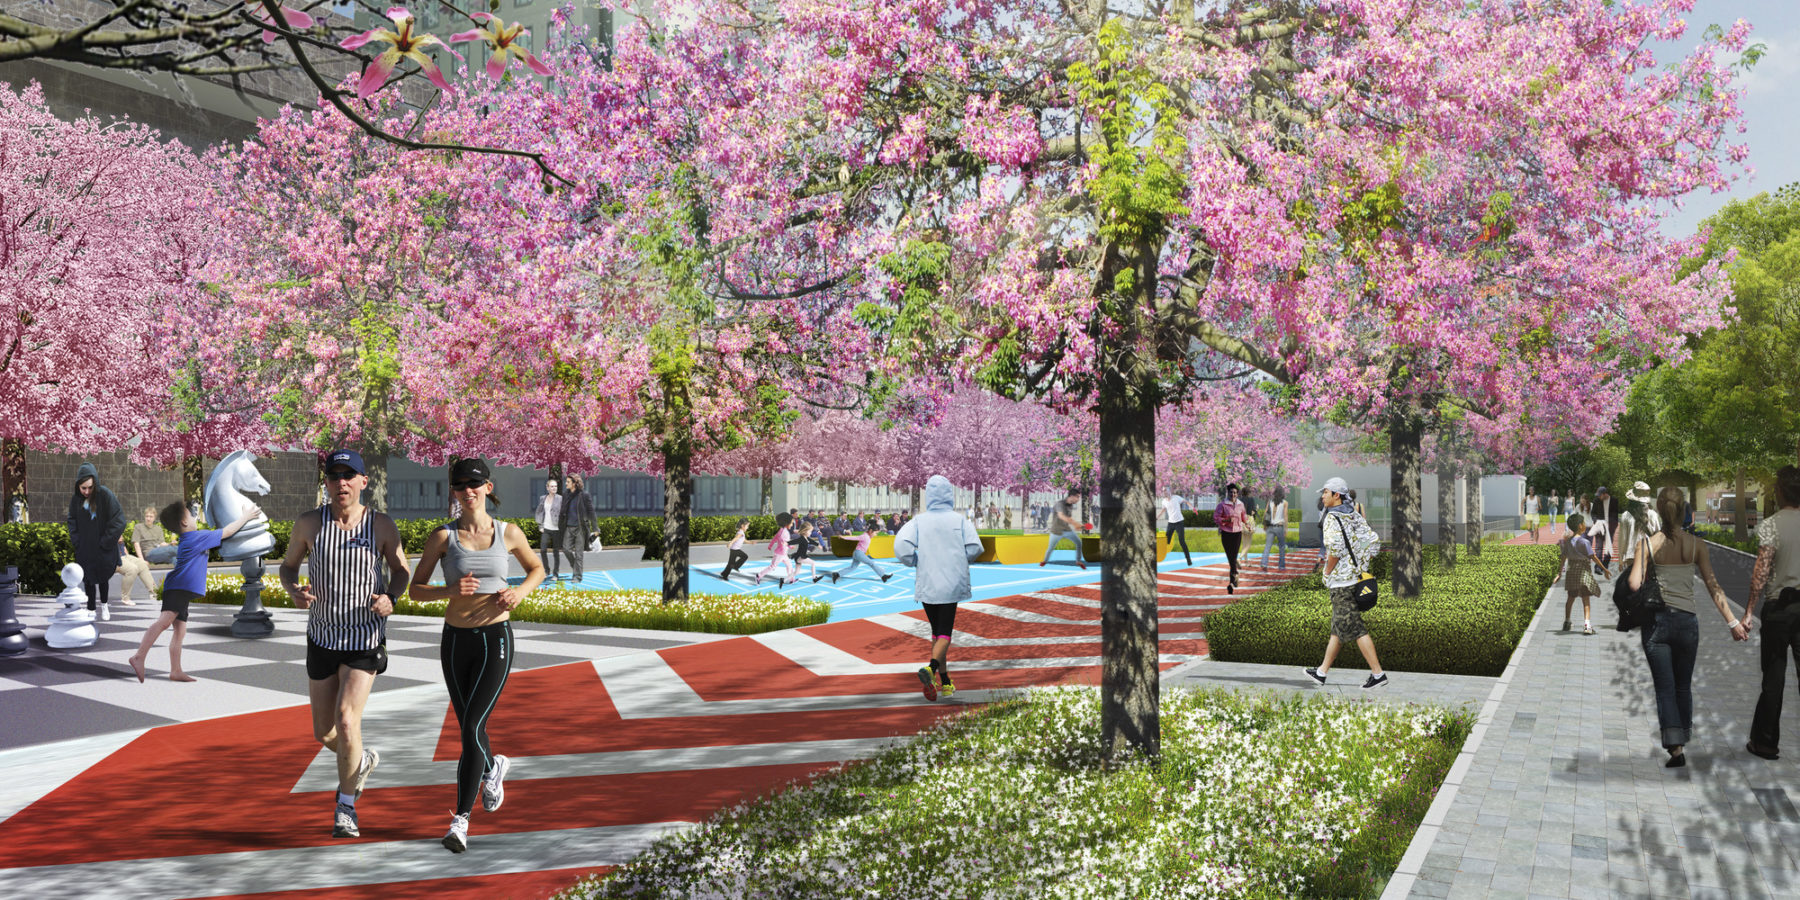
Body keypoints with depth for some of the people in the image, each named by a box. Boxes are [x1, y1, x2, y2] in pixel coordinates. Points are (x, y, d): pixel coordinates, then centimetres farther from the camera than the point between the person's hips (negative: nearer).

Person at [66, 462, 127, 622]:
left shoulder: (105, 494, -19)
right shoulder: (76, 498, -7)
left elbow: (118, 520, -16)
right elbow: (72, 520, 8)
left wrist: (105, 542, -14)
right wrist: (76, 541, -3)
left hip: (103, 548, -3)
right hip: (85, 548, 3)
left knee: (103, 578, 12)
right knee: (88, 579, 8)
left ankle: (104, 605, 34)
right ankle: (91, 609, 20)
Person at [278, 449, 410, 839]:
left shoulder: (382, 526, -9)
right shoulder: (309, 523, -7)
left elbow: (401, 570, 5)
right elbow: (288, 565, 8)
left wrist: (391, 598, -16)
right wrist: (294, 591, -14)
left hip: (366, 640, -3)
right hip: (322, 637, 3)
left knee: (346, 719, -17)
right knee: (324, 733, 9)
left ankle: (346, 807, 3)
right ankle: (363, 761, 44)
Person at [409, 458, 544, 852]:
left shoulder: (509, 534, -1)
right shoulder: (442, 536, -3)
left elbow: (537, 569, 16)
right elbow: (415, 588, 1)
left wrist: (520, 592, -5)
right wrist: (448, 591, -19)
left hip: (495, 639, -2)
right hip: (456, 640, 2)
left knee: (472, 728, -13)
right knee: (469, 731, 13)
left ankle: (460, 820, -6)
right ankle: (494, 767, 47)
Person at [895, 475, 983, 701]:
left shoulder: (919, 521, -1)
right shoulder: (960, 520, -2)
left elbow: (901, 544, -15)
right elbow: (974, 547, -11)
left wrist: (915, 563, 3)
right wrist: (962, 561, 10)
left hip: (926, 585, 2)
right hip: (951, 585, -2)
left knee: (937, 631, 16)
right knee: (945, 633, 1)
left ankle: (945, 682, 18)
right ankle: (931, 668, -27)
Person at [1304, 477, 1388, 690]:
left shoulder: (1332, 518, -15)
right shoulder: (1354, 516, 12)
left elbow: (1335, 548, -26)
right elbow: (1374, 541, 12)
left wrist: (1328, 570, -12)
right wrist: (1361, 565, 15)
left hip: (1341, 579, -10)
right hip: (1354, 576, 10)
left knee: (1354, 628, -7)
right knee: (1337, 627, 14)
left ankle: (1378, 673, -7)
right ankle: (1322, 672, 22)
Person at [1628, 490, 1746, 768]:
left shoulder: (1646, 543, -6)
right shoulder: (1696, 544, -1)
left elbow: (1634, 584, -13)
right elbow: (1713, 586, -1)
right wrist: (1732, 622, 3)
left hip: (1656, 620, -2)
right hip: (1687, 621, 2)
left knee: (1665, 687, 1)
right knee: (1683, 686, 18)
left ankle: (1675, 747, -11)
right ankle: (1682, 742, 27)